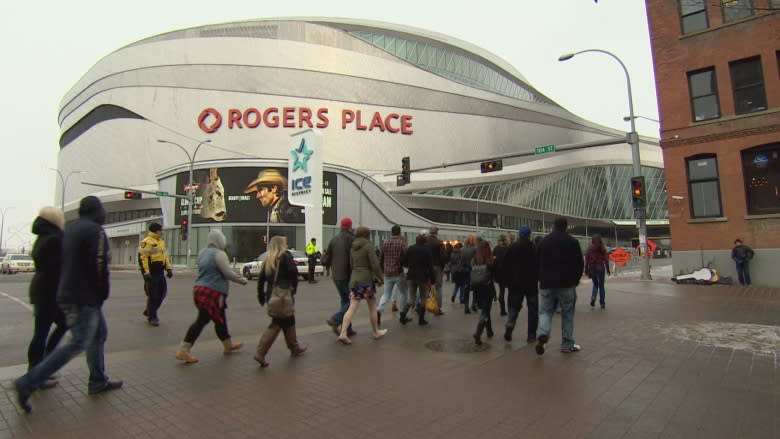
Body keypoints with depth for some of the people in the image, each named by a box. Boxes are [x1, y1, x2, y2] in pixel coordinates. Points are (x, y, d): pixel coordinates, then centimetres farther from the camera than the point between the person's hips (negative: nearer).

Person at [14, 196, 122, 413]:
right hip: (84, 297, -10)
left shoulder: (70, 229, 14)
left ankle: (98, 381, 22)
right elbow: (99, 266, -21)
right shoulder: (95, 231, -15)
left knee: (99, 333, 16)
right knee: (77, 344, -5)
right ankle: (29, 383, -3)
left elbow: (64, 262, 19)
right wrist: (103, 293, -8)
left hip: (68, 293, 10)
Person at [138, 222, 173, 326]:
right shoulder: (146, 242, -12)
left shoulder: (161, 242, 16)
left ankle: (149, 311, 28)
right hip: (151, 273, -8)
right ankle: (152, 317, 11)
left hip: (160, 272, 8)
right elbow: (143, 258, -17)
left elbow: (165, 256, 21)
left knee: (162, 292, 11)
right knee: (152, 295, -1)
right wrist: (146, 272, -22)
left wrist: (169, 268, 14)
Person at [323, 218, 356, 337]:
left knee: (344, 300, 15)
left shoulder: (334, 239, 8)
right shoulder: (351, 239, -12)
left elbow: (326, 259, 9)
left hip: (336, 276, 7)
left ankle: (347, 329, 17)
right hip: (347, 276, -7)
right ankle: (335, 320, -12)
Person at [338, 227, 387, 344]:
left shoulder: (352, 247, 10)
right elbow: (375, 264, -15)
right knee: (372, 307, 11)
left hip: (354, 279, 6)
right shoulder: (368, 246, -11)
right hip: (367, 279, -6)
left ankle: (343, 333, -7)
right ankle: (376, 332, 24)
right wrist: (380, 278, -3)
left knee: (352, 308, 3)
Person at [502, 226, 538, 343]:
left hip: (515, 284, 2)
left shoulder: (511, 248, -1)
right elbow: (539, 266, -9)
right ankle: (531, 335, 11)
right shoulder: (534, 248, -10)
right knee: (532, 309, 9)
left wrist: (509, 280, 11)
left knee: (514, 306, 13)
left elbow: (504, 266, 0)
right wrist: (537, 278, 7)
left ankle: (510, 324, -13)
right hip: (531, 283, -2)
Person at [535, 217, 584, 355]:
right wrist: (575, 280, 13)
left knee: (546, 311, 10)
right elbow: (580, 264, 0)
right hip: (566, 284, -2)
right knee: (567, 314, 9)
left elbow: (537, 263, 10)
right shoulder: (572, 241, -2)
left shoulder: (543, 241, 6)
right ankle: (567, 345, 14)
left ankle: (543, 333, -16)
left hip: (546, 284, 2)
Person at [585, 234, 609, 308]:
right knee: (601, 285, 10)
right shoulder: (602, 248, -2)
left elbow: (587, 259, -3)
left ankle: (593, 298, -7)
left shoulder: (589, 248, -2)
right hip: (600, 267, -1)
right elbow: (606, 259, -4)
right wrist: (607, 268, 3)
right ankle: (602, 303, 12)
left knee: (595, 284, 16)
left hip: (592, 268, 1)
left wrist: (586, 270, 2)